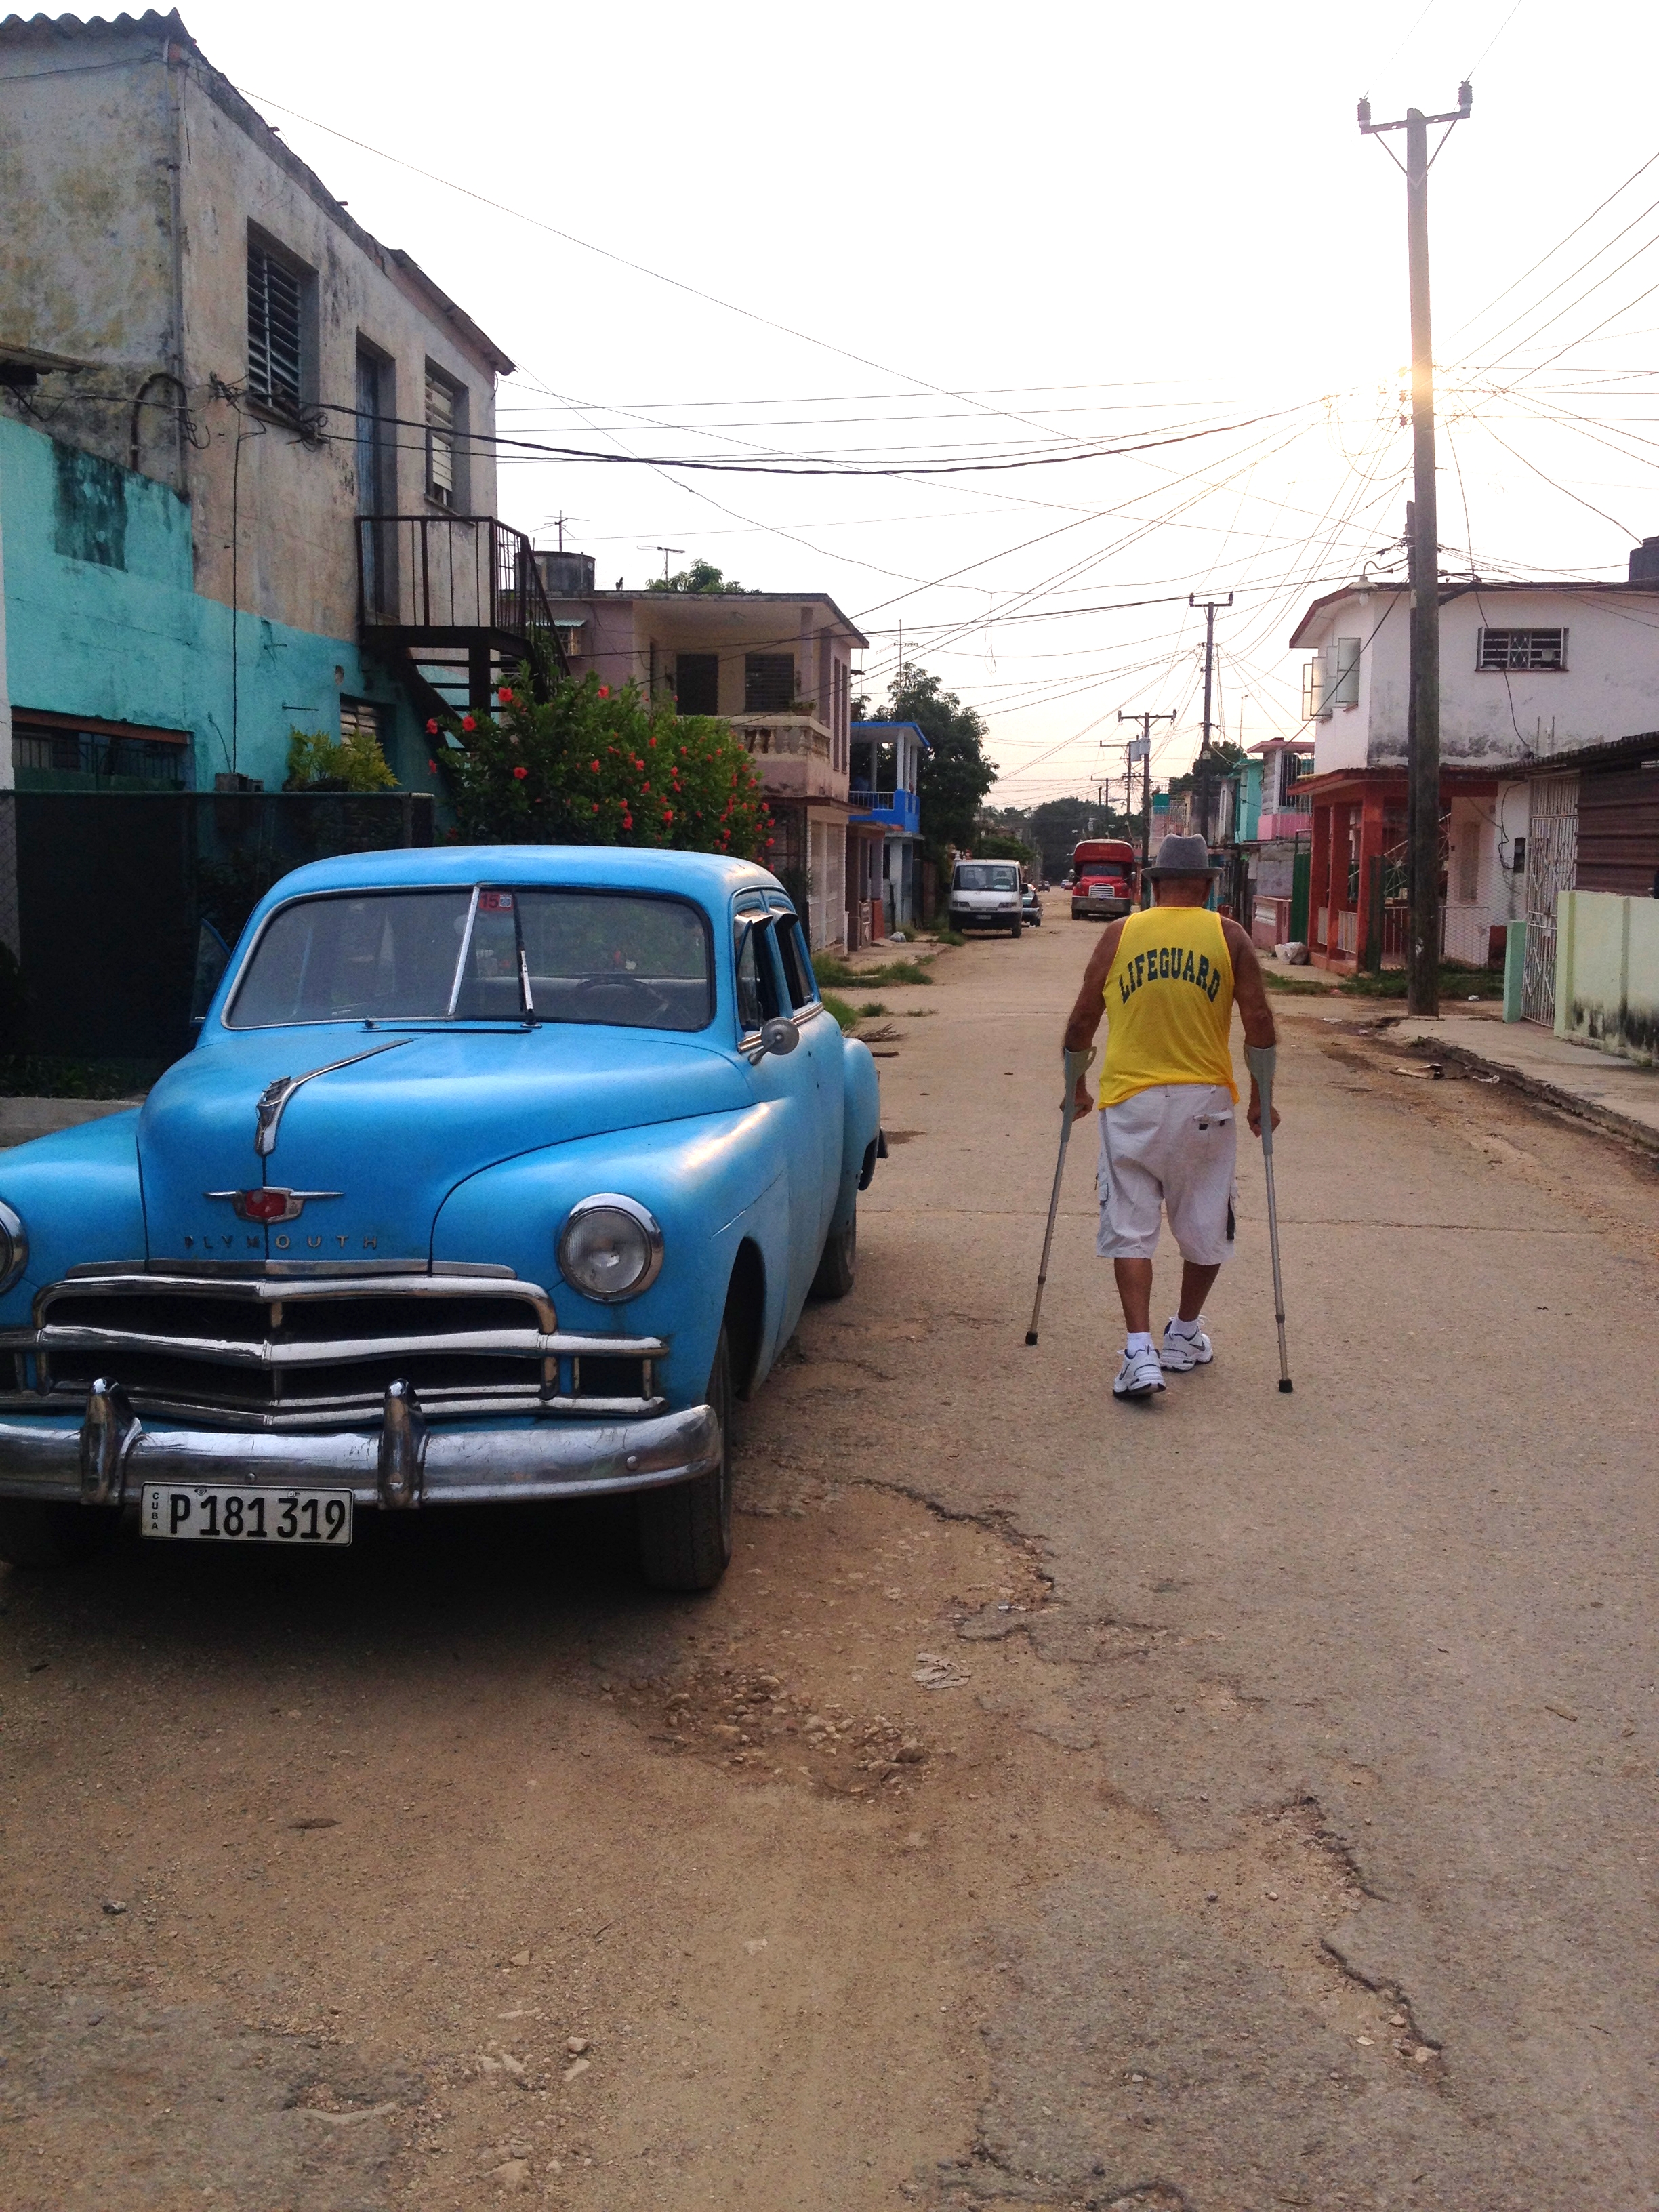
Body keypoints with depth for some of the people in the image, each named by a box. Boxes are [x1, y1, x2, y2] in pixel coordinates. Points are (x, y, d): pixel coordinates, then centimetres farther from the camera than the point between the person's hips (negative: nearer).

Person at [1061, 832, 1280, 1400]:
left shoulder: (1120, 935, 3)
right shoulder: (1228, 938, 1)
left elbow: (1082, 1023, 6)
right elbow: (1259, 1024, -2)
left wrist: (1075, 1088, 20)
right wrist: (1261, 1098, 9)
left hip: (1129, 1102, 0)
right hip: (1204, 1100, 0)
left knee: (1130, 1228, 3)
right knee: (1205, 1226, 17)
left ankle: (1140, 1352, -8)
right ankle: (1185, 1338, 30)